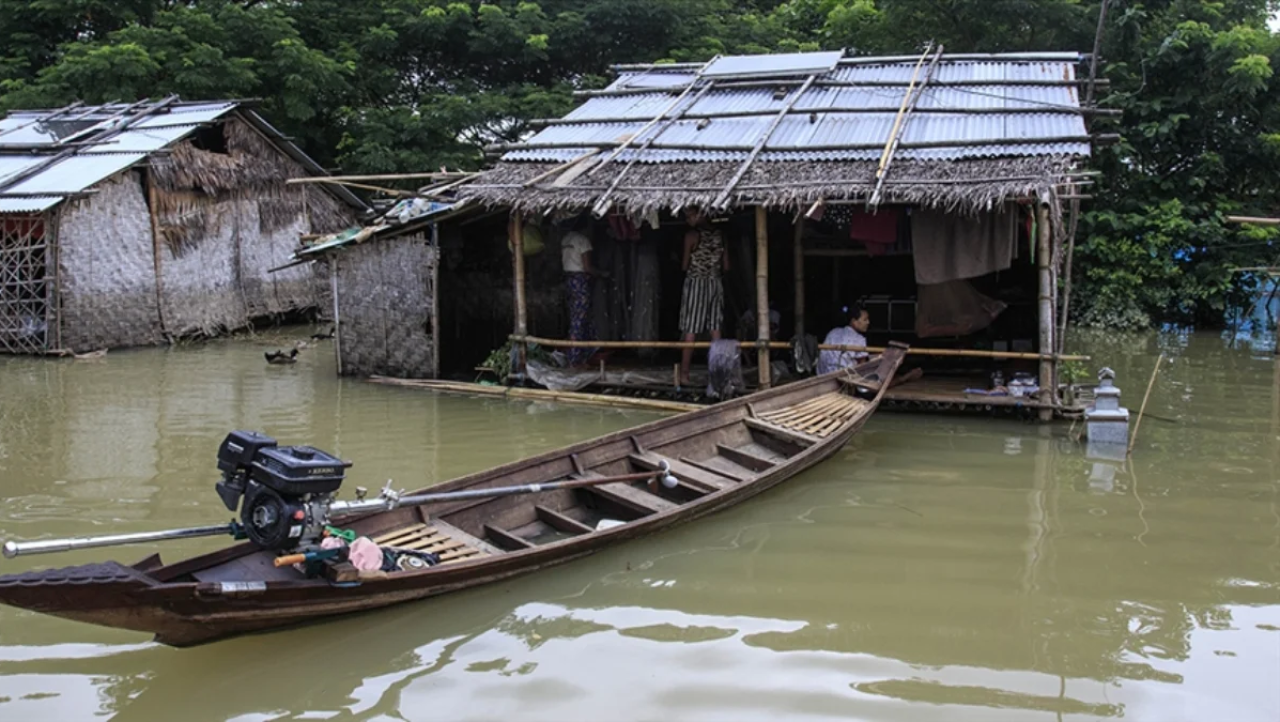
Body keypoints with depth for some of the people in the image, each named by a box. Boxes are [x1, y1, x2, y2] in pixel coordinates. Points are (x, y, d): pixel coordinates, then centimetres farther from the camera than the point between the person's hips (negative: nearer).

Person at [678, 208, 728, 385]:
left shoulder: (692, 235, -9)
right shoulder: (719, 235, 6)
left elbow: (684, 265, -7)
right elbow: (726, 266, 9)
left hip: (695, 282, -5)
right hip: (715, 283, 5)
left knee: (690, 330, -3)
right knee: (715, 329, 7)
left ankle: (684, 374, -3)